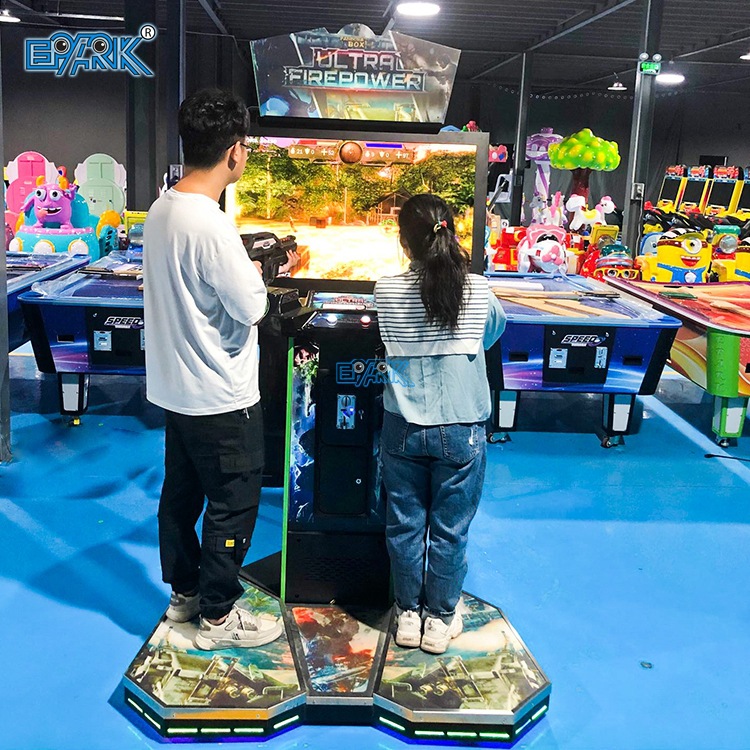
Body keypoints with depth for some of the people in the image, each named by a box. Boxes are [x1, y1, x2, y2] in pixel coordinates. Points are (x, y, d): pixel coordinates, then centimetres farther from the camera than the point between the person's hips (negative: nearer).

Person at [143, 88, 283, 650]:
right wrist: (254, 273, -2)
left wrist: (242, 262, 9)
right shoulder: (211, 226, -26)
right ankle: (218, 616, 20)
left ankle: (184, 592, 38)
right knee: (233, 505, 6)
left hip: (177, 387, 9)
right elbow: (251, 307, -20)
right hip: (221, 397, -9)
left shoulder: (161, 210, 2)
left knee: (182, 493, 20)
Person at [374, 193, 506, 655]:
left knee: (405, 525, 15)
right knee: (450, 530, 12)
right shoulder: (478, 289, -8)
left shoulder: (387, 292, -10)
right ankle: (440, 620, 26)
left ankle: (408, 615, 29)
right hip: (462, 431, 0)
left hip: (404, 429, 1)